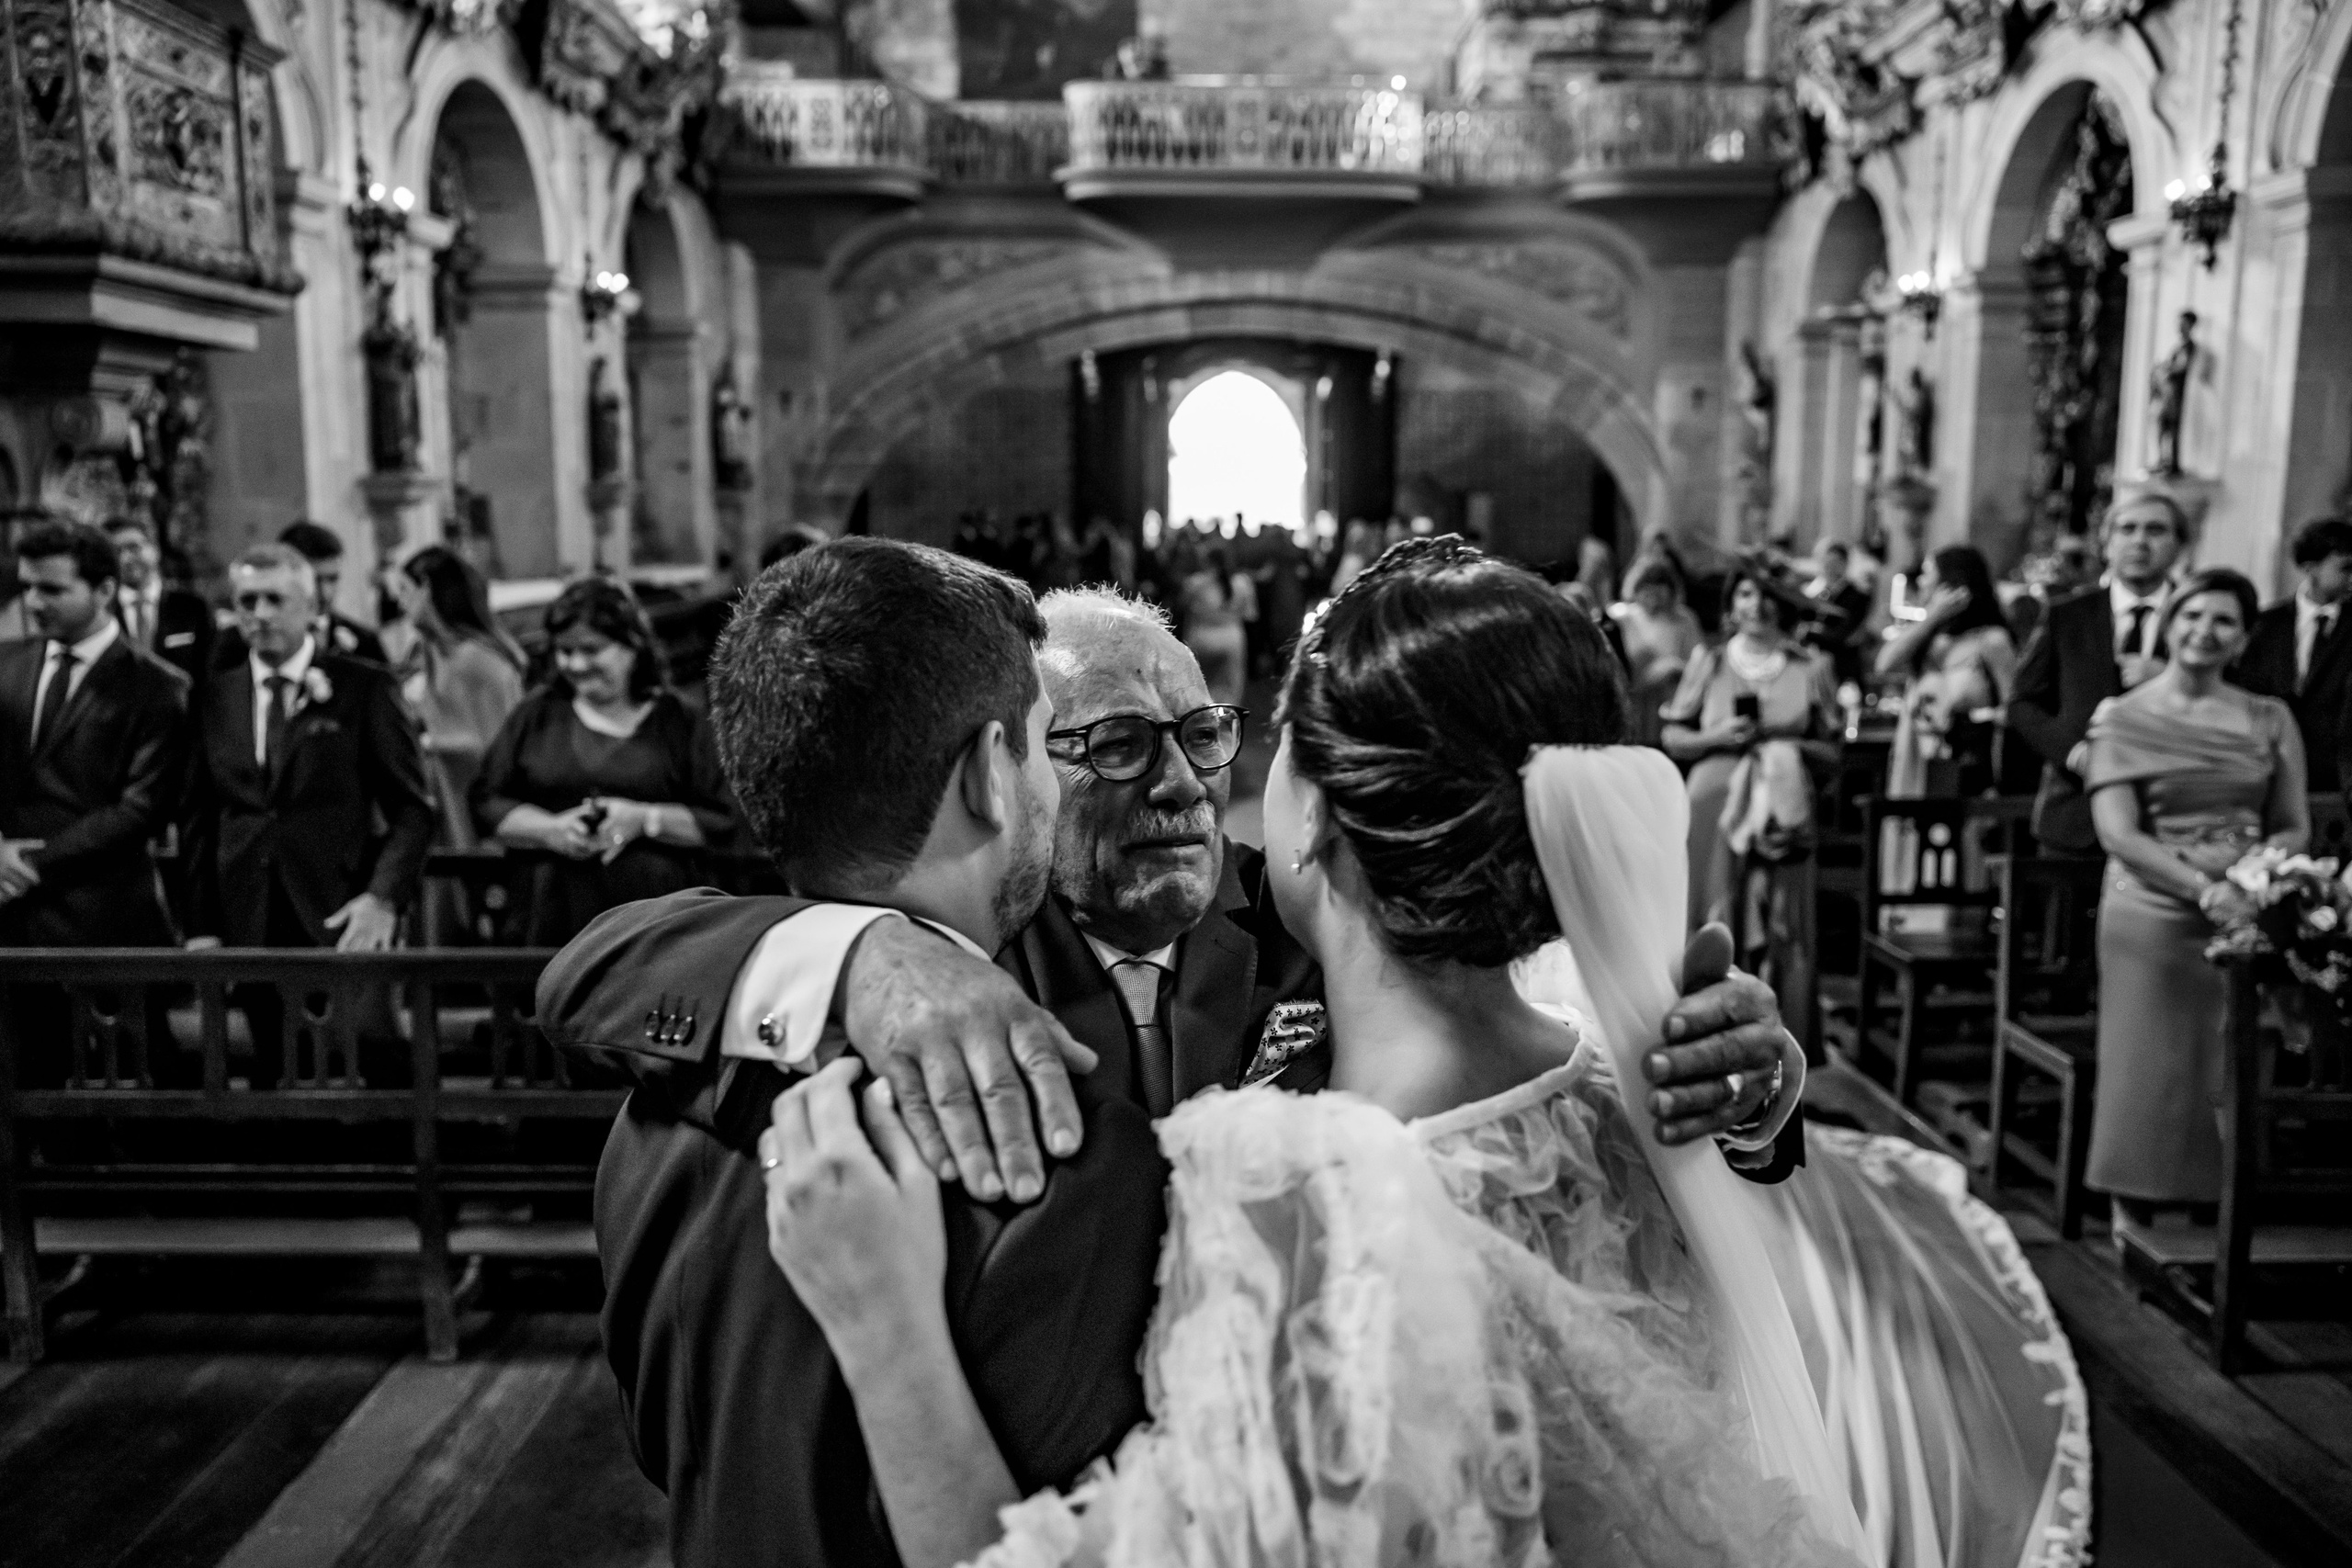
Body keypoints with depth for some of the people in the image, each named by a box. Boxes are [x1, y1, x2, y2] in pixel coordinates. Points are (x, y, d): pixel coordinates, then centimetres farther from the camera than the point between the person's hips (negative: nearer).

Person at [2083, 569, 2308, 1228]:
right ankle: (2134, 1219, 11)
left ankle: (2219, 1218, 17)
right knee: (2148, 1073, 0)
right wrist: (2204, 887, -19)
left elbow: (2295, 828, 9)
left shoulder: (2270, 720, 10)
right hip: (2153, 915, -3)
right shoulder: (2121, 719, 1)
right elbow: (2118, 834, -8)